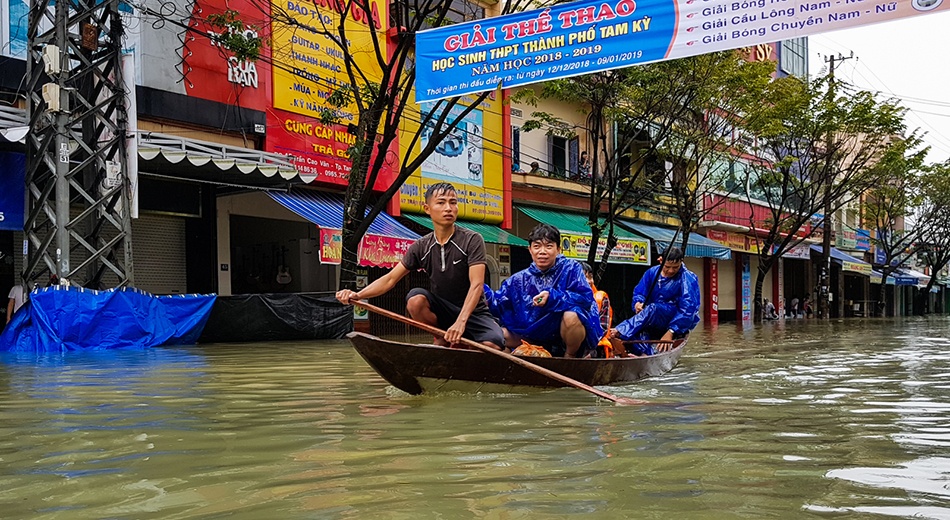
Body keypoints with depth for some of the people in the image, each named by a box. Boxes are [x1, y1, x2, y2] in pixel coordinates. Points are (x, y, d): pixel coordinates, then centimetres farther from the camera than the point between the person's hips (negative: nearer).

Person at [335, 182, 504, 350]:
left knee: (493, 345, -31)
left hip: (473, 311, -2)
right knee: (415, 298, -29)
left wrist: (461, 322, -37)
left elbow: (476, 285, -23)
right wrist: (358, 295, -22)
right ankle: (441, 343, -5)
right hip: (442, 310, 2)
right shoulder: (421, 247, -2)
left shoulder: (472, 240, -13)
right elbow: (390, 278, -4)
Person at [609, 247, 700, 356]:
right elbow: (638, 292, 9)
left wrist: (670, 332, -28)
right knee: (636, 329, -30)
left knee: (653, 309, -35)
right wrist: (638, 303, -18)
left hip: (678, 325, -5)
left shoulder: (689, 279, -8)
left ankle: (618, 334, -52)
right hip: (654, 327, 5)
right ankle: (647, 354, -57)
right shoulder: (652, 272, 7)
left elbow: (688, 310, -17)